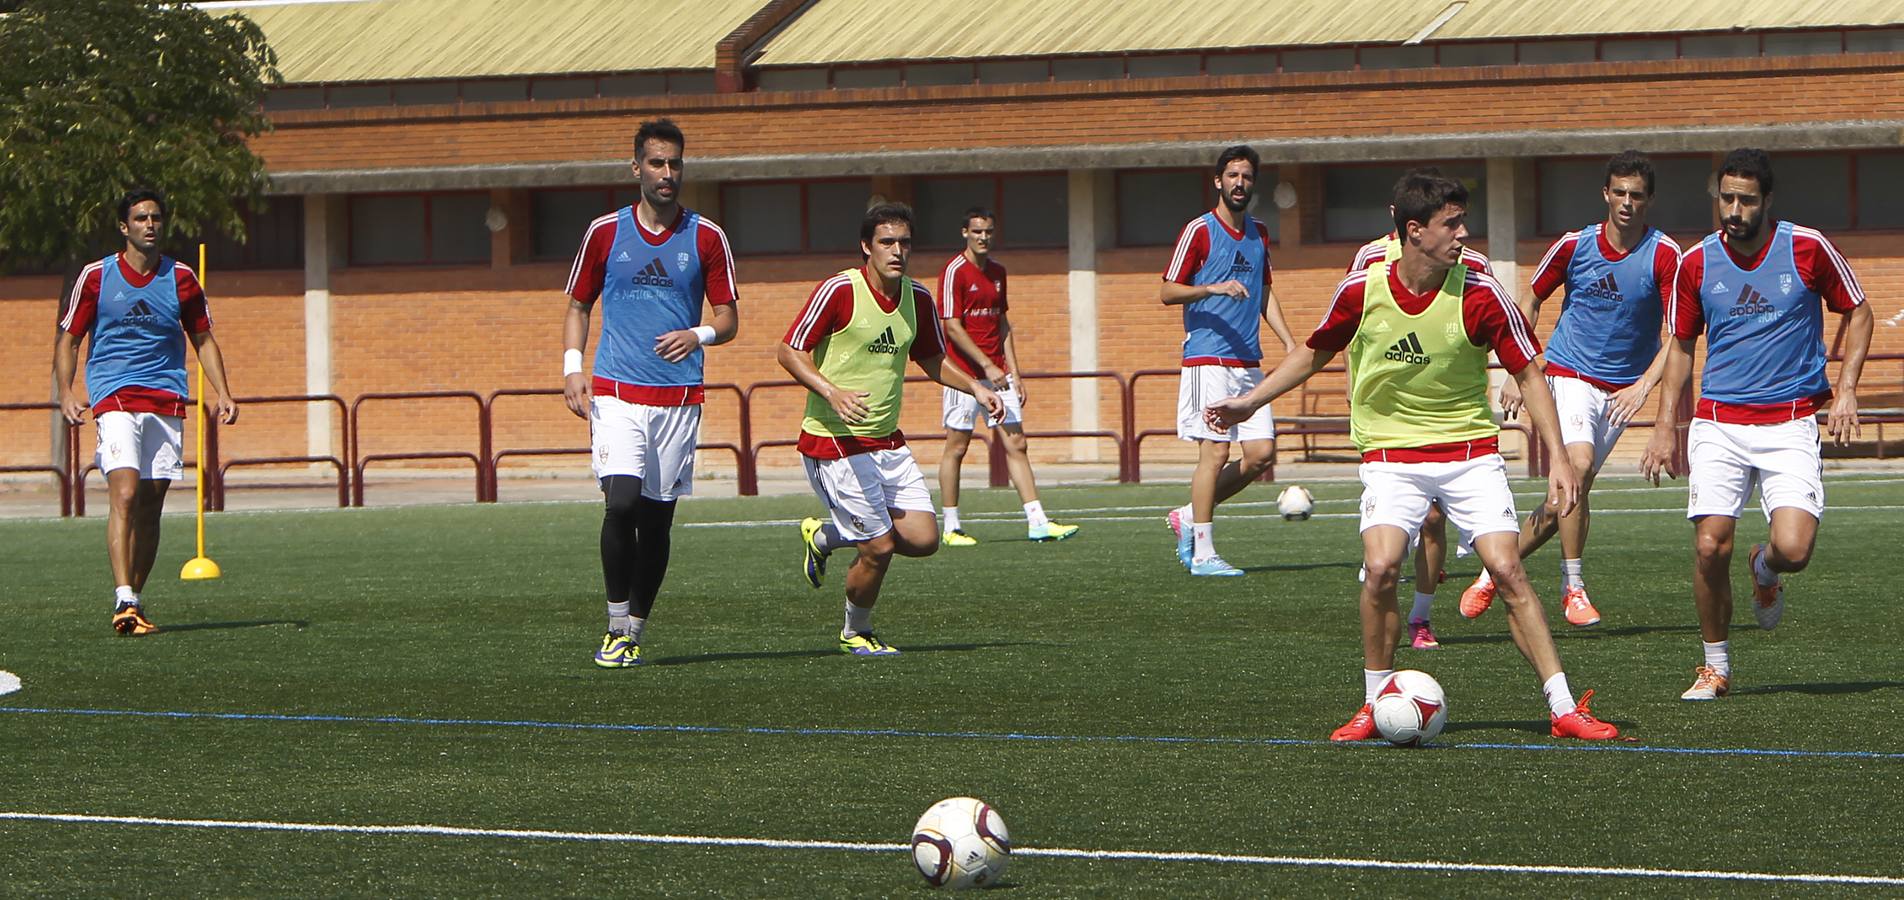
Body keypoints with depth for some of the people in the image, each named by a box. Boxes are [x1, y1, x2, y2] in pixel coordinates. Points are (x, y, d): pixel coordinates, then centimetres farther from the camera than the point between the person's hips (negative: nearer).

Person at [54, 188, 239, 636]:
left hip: (166, 400, 3)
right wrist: (66, 392, -7)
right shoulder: (96, 276, 2)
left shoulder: (181, 278, 8)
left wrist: (223, 394, 5)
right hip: (114, 398, -3)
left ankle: (135, 599, 15)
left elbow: (204, 340, 18)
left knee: (150, 507, 4)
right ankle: (124, 602, -26)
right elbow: (68, 339, 8)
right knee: (125, 496, -19)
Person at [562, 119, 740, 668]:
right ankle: (616, 626, -6)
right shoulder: (605, 232, 6)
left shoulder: (706, 238, 5)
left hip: (679, 396, 1)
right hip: (616, 392, -1)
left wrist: (699, 334, -13)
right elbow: (577, 307, 15)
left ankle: (634, 634, 15)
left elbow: (729, 318, 9)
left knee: (657, 519, 3)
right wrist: (572, 367, 0)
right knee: (621, 503, -18)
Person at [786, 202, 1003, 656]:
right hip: (835, 440, -7)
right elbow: (788, 351, -12)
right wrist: (831, 392, -27)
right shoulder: (839, 291, -14)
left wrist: (975, 387, 4)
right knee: (880, 546, -10)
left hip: (888, 441, 7)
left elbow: (931, 360, 21)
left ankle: (825, 536, 22)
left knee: (923, 539, -3)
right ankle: (856, 633, 18)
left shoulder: (917, 299, 6)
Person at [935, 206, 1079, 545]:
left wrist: (1014, 371, 13)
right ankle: (951, 527, 8)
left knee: (1015, 444, 1)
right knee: (957, 447, 0)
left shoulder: (997, 271, 13)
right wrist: (986, 365, -17)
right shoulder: (955, 271, -9)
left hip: (997, 372, 6)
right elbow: (952, 327, -13)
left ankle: (1037, 522, -2)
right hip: (965, 373, -6)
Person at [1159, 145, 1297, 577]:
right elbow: (1167, 292, -6)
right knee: (1215, 451, -9)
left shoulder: (1259, 233, 15)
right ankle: (1202, 554, -4)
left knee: (1261, 452, 1)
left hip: (1248, 361, 7)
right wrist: (1213, 288, -22)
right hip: (1208, 359, -7)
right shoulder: (1199, 230, -5)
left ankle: (1190, 516, 17)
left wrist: (1289, 342, 14)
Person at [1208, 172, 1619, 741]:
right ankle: (1375, 706, -3)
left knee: (1507, 570, -13)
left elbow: (1529, 374, -4)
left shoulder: (1481, 295, -12)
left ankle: (1564, 709, -8)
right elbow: (1314, 352, 11)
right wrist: (1250, 402, 11)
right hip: (1390, 452, 0)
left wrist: (1558, 458, -11)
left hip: (1470, 449, 0)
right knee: (1381, 568, -21)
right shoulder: (1362, 290, -8)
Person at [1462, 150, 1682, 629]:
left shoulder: (1664, 256, -11)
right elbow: (1531, 303, 9)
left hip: (1623, 388, 1)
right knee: (1578, 465, -25)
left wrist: (1644, 386, -29)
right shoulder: (1575, 245, -6)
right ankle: (1573, 587, -16)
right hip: (1569, 374, -1)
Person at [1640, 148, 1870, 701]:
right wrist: (1665, 428, 7)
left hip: (1790, 423, -1)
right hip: (1718, 423, 2)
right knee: (1710, 546, -12)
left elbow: (1857, 312, 10)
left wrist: (1845, 390, -2)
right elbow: (1681, 347, 14)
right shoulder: (1696, 263, 2)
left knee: (1793, 549, -17)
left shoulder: (1806, 248, -4)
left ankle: (1765, 571, 22)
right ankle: (1715, 666, 9)